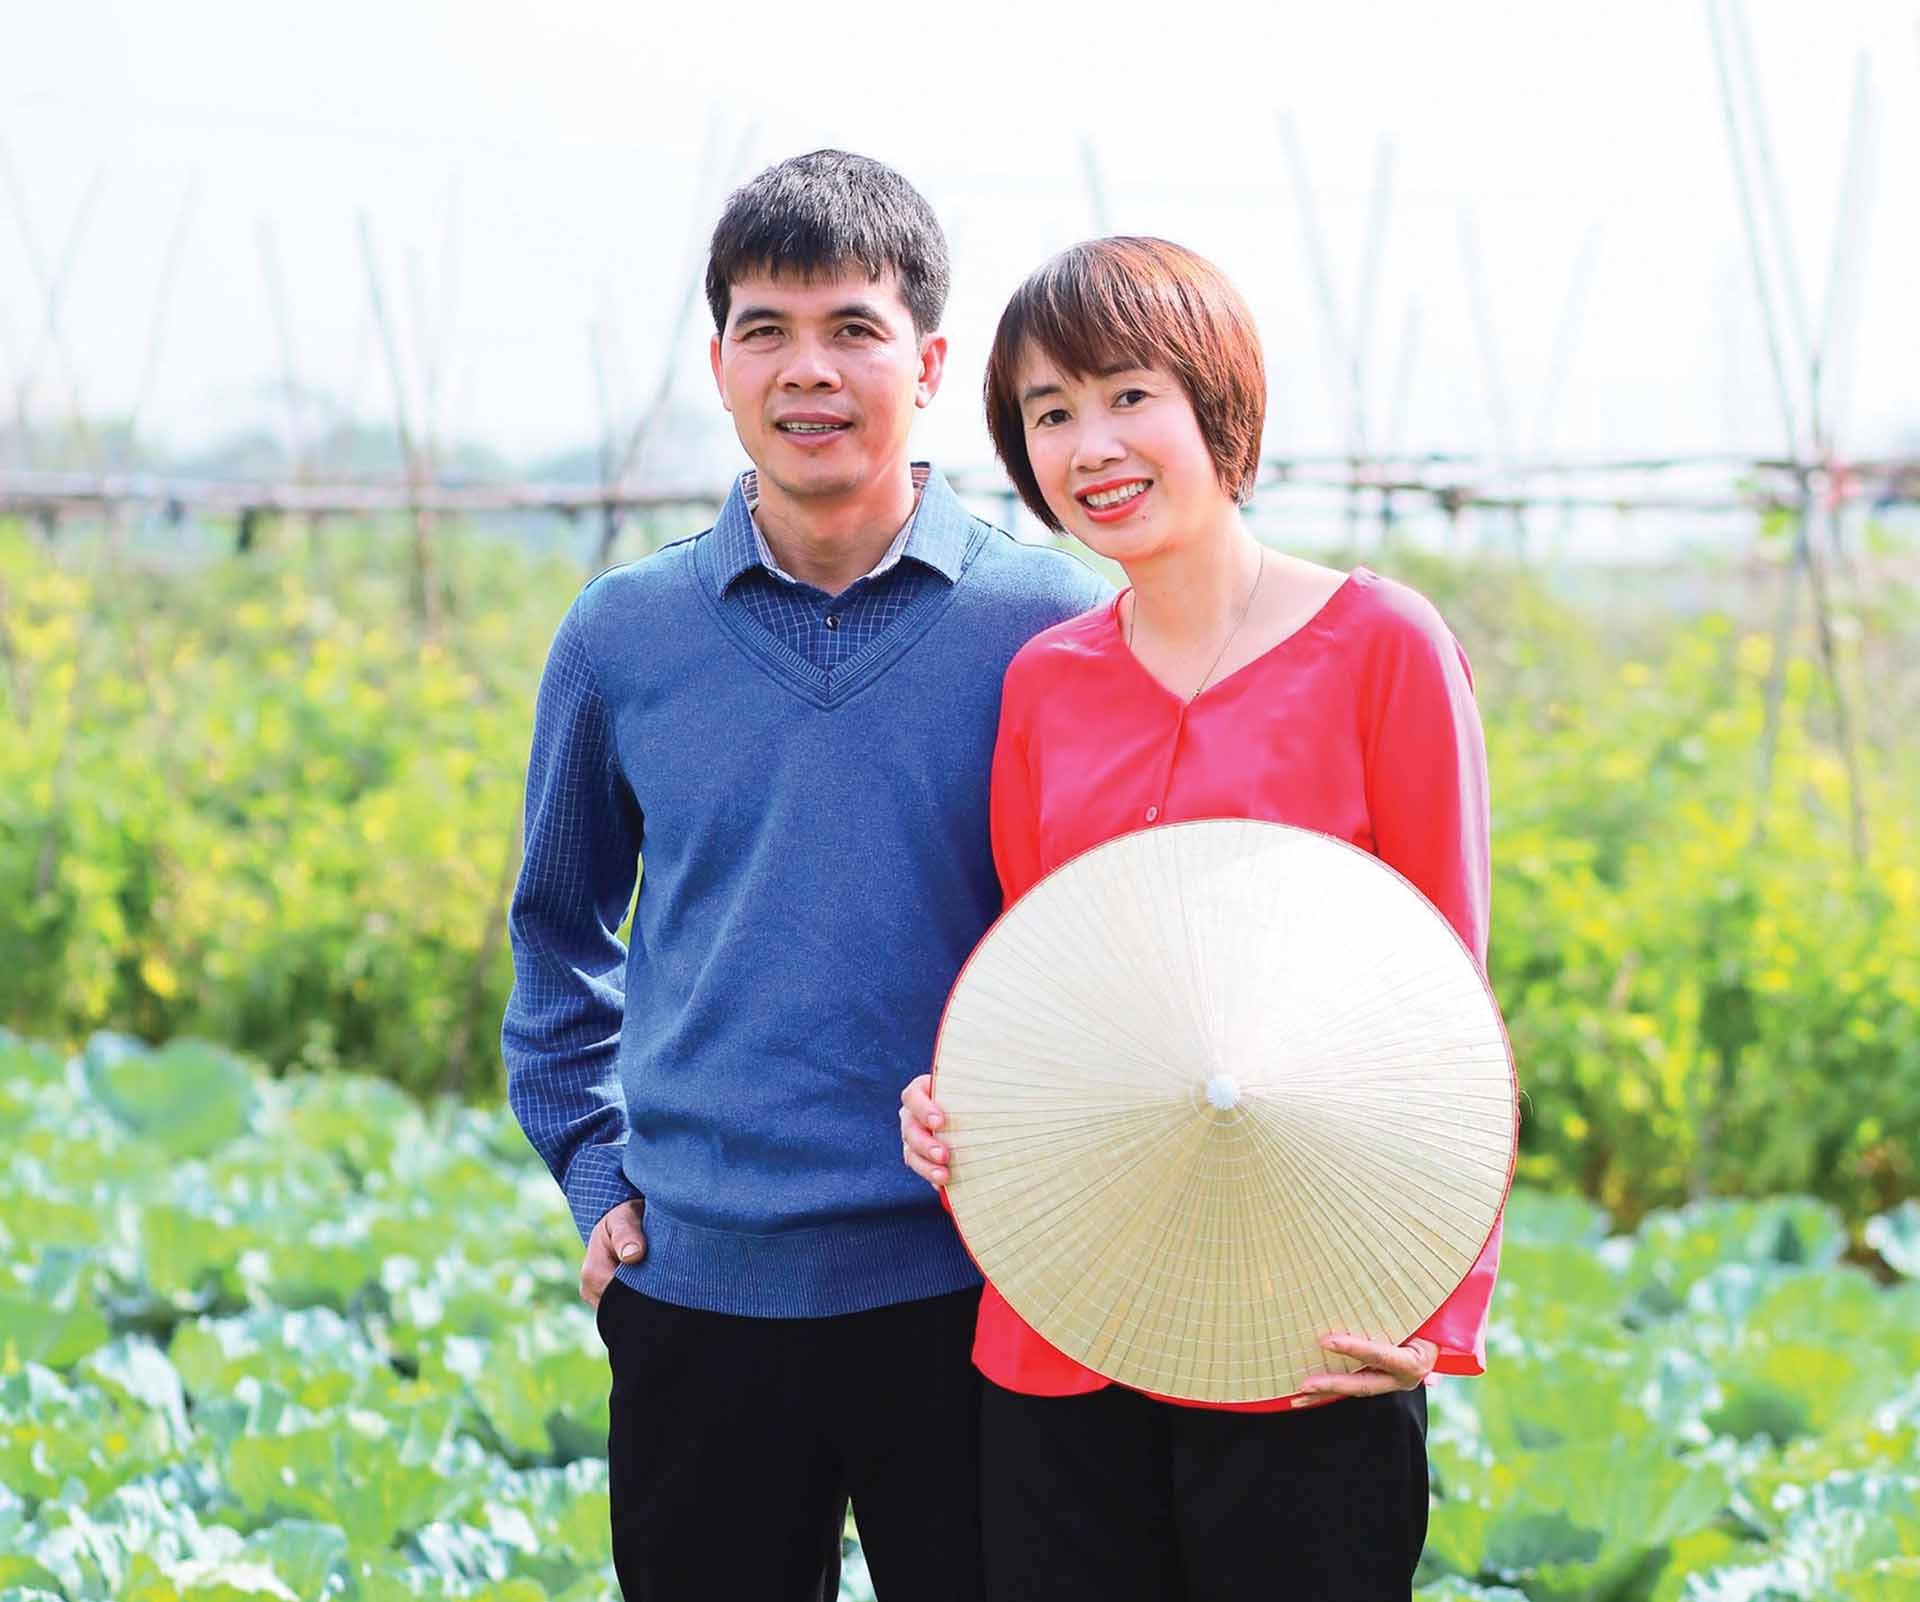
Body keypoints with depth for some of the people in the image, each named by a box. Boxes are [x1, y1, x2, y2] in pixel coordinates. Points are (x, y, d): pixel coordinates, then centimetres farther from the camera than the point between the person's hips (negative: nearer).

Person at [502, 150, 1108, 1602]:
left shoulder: (1061, 625, -2)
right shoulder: (622, 636, 4)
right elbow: (561, 931, 18)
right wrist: (596, 1176, 9)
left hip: (975, 1297, -1)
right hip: (697, 1297, 2)